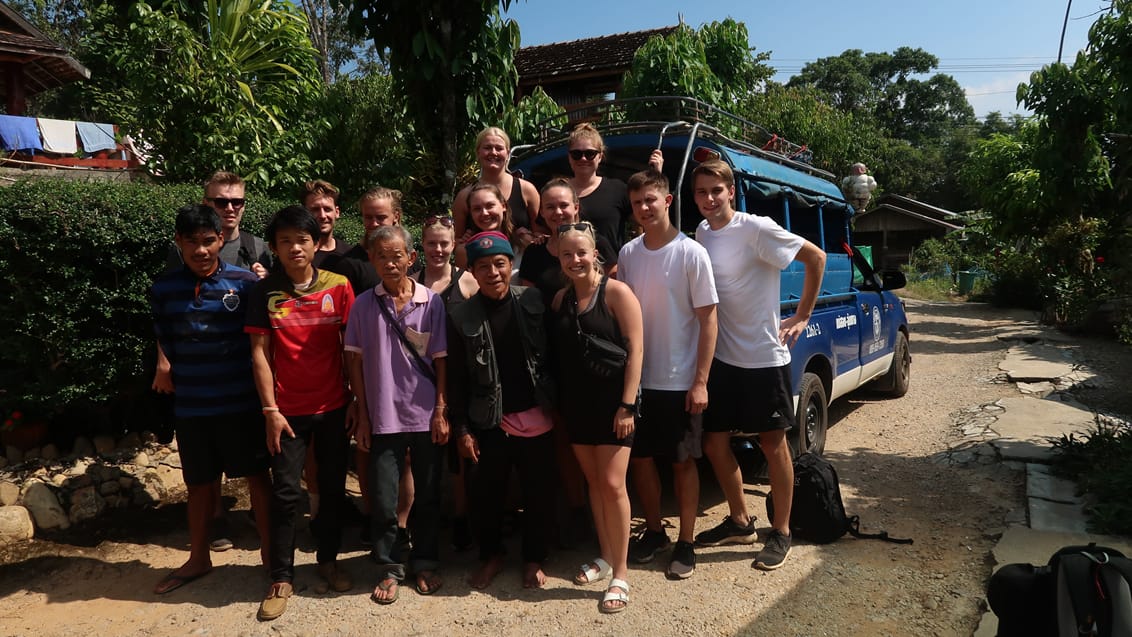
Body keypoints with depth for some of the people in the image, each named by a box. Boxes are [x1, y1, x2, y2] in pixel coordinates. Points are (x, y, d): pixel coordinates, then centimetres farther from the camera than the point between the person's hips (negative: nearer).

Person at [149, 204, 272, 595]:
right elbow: (166, 344, 10)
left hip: (241, 402, -3)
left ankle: (269, 550, 24)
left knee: (257, 476, 8)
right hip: (191, 405, 3)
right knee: (200, 483, 16)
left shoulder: (246, 283, -8)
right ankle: (198, 558, 34)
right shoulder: (163, 289, 0)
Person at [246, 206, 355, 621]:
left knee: (333, 488, 12)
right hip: (288, 409, -1)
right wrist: (270, 410, -7)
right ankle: (281, 578, 16)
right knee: (285, 493, 3)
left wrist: (357, 398, -1)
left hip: (333, 407, 1)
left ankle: (328, 560, 30)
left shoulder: (338, 286, -3)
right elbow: (259, 352, -3)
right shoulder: (265, 291, -3)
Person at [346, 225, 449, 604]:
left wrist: (441, 411, -4)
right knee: (383, 500, 7)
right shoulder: (364, 305, 0)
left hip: (425, 416, 0)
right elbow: (356, 362, 3)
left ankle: (425, 564, 29)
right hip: (383, 417, 0)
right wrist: (362, 416, 1)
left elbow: (440, 360, -1)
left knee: (427, 495, 12)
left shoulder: (431, 302, -3)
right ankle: (389, 569, 25)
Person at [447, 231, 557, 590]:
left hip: (537, 419, 1)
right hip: (490, 423, 0)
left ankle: (534, 559, 33)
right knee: (486, 495, 9)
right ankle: (491, 556, 34)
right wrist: (461, 429, -3)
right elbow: (457, 379, -1)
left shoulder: (534, 301, -3)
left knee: (538, 494, 11)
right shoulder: (462, 317, -4)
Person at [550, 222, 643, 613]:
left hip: (612, 402, -5)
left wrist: (627, 404, -17)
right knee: (593, 481, 14)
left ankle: (620, 575, 5)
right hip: (576, 404, 5)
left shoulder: (616, 292, -9)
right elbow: (559, 354, 10)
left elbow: (635, 350, -12)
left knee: (613, 484, -6)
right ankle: (605, 556, 29)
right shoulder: (560, 299, 7)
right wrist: (559, 403, 5)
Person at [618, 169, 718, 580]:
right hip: (637, 379, 5)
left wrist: (700, 381, -14)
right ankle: (653, 532, 32)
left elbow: (708, 320, -10)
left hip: (679, 381, -4)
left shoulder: (691, 253, -10)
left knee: (683, 462, 8)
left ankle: (686, 543, 23)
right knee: (639, 457, 13)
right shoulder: (628, 254, 2)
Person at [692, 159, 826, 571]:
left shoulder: (756, 229, -14)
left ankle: (781, 533, 21)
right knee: (714, 442, 10)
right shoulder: (701, 234, 5)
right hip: (721, 357, 6)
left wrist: (801, 317, -8)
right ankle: (739, 522, 30)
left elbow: (815, 257, -10)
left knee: (773, 444, 6)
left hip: (763, 357, -6)